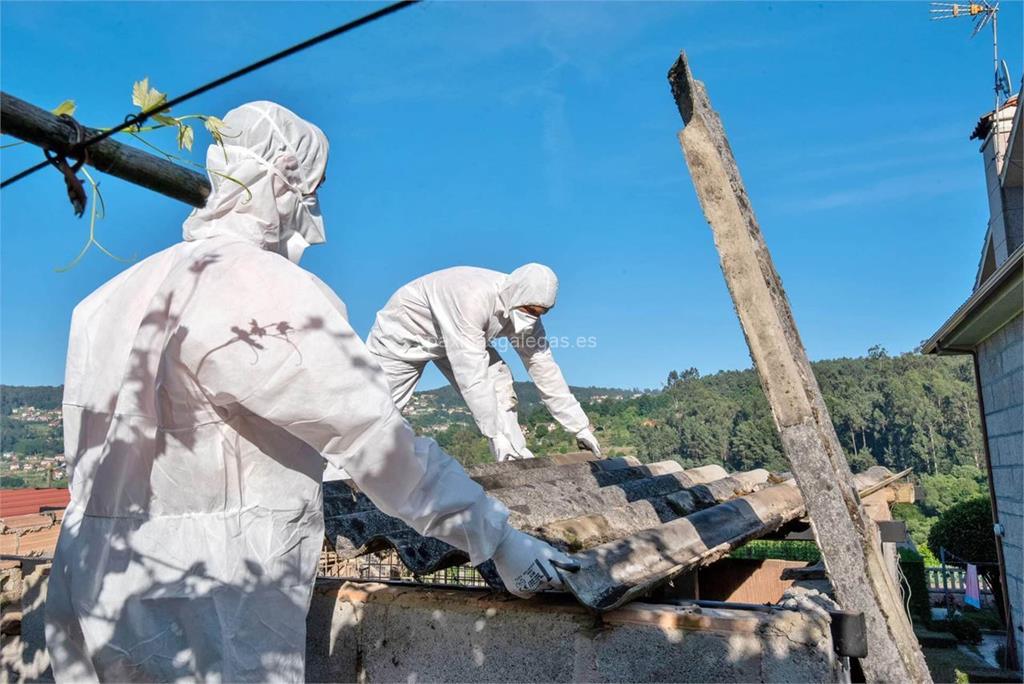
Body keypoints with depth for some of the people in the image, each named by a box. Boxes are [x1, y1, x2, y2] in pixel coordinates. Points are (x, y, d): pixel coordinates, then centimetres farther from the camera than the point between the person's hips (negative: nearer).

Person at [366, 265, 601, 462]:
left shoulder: (523, 307, -19)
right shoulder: (472, 301, -43)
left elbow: (543, 368, -14)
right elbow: (471, 377, -43)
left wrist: (579, 426, -14)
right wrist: (496, 434, -40)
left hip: (457, 333, 6)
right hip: (404, 331, -6)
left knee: (499, 382, -12)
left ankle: (517, 462, -7)